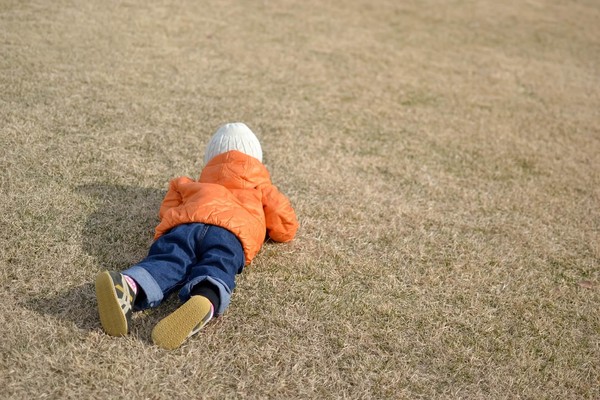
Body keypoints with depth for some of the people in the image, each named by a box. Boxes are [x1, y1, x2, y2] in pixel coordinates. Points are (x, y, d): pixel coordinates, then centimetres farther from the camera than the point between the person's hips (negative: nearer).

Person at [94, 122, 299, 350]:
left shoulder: (197, 185, 44)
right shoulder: (261, 187, 37)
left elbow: (167, 209, 36)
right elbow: (286, 228, 32)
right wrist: (264, 229, 51)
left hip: (185, 222, 2)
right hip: (233, 229, -2)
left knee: (167, 260, -23)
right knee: (217, 266, -28)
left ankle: (130, 286, -56)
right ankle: (205, 302, -63)